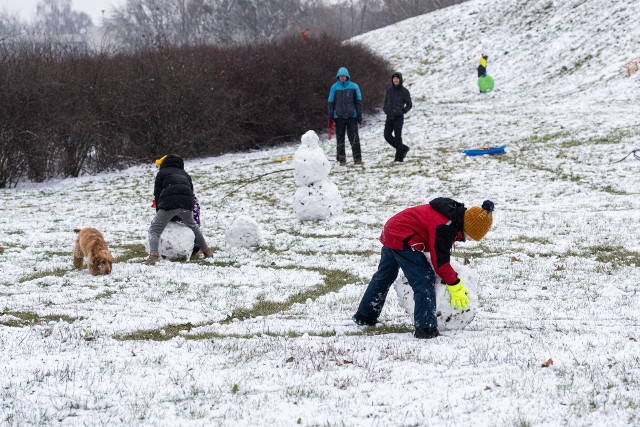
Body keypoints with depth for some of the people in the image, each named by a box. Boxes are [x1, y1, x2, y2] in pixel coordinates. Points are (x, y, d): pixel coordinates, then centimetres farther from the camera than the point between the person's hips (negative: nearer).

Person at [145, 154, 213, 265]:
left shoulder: (162, 173, 17)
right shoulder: (185, 174, 32)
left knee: (154, 230, -1)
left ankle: (153, 255, -25)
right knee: (193, 226, 32)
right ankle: (207, 252, 34)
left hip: (169, 203, -5)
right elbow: (191, 191, 26)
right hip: (187, 204, 5)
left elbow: (157, 194, 10)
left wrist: (159, 213, 14)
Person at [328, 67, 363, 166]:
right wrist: (331, 116, 2)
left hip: (352, 116, -1)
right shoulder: (334, 87, 3)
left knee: (354, 137, -5)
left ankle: (357, 158, -2)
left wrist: (359, 115, 2)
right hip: (339, 116, 1)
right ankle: (341, 159, 10)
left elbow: (358, 101, 6)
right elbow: (331, 102, 6)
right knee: (340, 138, 4)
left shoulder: (354, 87, 2)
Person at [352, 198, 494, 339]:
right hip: (403, 240, -11)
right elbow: (440, 261, -21)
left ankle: (364, 316, 40)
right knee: (424, 281, -14)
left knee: (384, 276, 25)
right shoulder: (445, 226, -26)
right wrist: (455, 285, -13)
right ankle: (426, 328, -18)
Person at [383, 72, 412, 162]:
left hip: (398, 117, -5)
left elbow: (409, 104, 1)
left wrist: (402, 111, -11)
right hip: (389, 117, 5)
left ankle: (399, 157, 1)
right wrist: (385, 109, 4)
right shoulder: (389, 90, 8)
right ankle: (403, 148, 20)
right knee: (387, 135, 4)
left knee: (397, 136, -5)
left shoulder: (404, 91, -4)